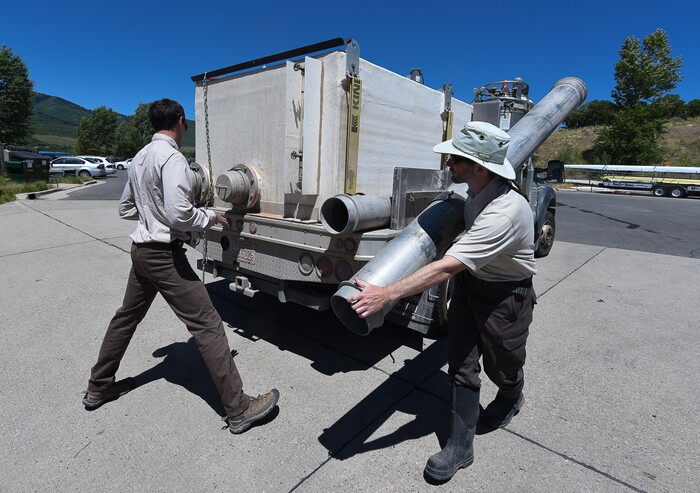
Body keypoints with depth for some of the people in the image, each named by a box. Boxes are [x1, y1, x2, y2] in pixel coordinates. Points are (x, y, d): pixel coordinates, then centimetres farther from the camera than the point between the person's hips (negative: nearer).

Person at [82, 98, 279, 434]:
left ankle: (98, 387, 44)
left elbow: (125, 208, 21)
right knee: (207, 325, -7)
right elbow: (180, 216, -26)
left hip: (141, 251, 10)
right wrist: (212, 216, -10)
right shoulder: (172, 158, -16)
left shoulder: (140, 158, 12)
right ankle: (238, 410, -2)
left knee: (126, 318, 25)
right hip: (165, 255, -10)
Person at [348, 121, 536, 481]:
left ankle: (511, 398, 53)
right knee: (461, 363, 5)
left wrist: (386, 294, -44)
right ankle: (460, 445, 18)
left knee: (501, 363, 16)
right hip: (470, 280, 7)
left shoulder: (503, 214, -36)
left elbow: (447, 267, -42)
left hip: (504, 293, -7)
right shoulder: (477, 190, -7)